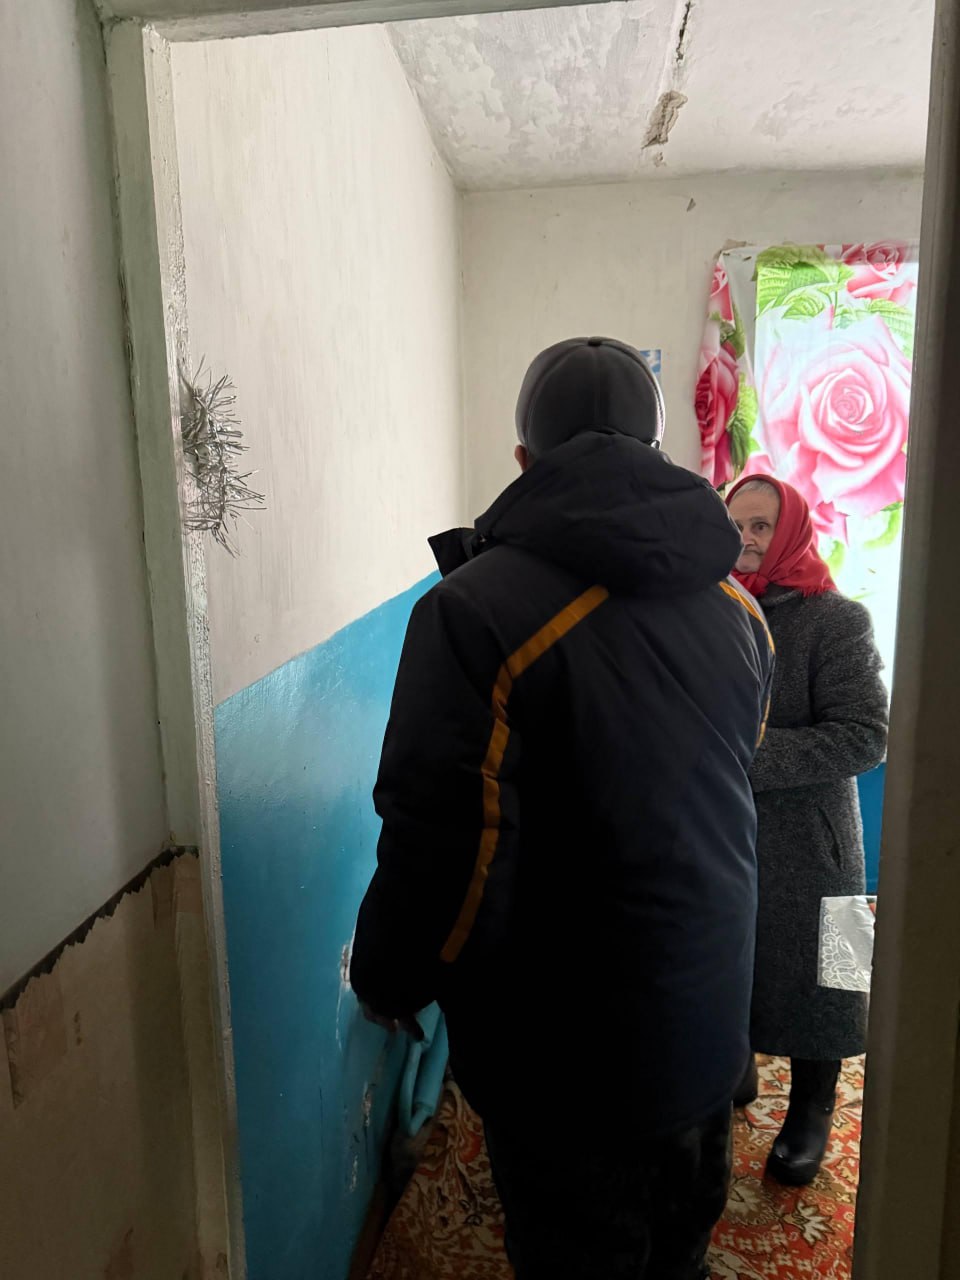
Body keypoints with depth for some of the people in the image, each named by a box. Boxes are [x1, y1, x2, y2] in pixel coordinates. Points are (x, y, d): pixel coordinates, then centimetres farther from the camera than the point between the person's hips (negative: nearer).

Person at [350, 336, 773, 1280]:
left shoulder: (478, 608, -25)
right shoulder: (734, 603, -3)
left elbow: (441, 842, -24)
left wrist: (388, 979, -6)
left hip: (565, 1059, -6)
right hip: (709, 1025, 6)